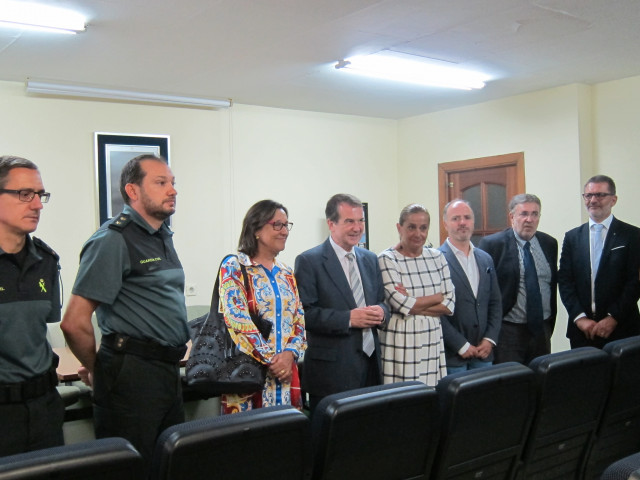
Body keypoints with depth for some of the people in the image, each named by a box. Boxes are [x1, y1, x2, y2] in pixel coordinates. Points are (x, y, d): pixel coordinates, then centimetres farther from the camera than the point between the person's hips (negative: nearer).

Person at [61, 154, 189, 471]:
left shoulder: (163, 238, 14)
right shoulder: (113, 240, -13)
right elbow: (75, 323, -18)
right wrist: (96, 371, -5)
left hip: (168, 371, 9)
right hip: (132, 375, -8)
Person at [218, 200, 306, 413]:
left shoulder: (286, 273, 14)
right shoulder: (234, 266, -5)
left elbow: (300, 321, 10)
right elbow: (237, 320, -14)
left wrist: (290, 353, -8)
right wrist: (270, 360, -15)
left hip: (287, 371, 6)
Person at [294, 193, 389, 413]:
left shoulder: (370, 259, 15)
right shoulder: (309, 261, -6)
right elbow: (304, 313, -13)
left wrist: (382, 311, -4)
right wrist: (348, 318, -19)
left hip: (370, 363, 6)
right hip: (332, 369, -5)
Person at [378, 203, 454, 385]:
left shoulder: (437, 257, 8)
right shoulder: (387, 259, -6)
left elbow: (449, 304, 2)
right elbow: (402, 304, -15)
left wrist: (413, 304, -10)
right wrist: (438, 297, -2)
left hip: (433, 339, 4)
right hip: (401, 341, -4)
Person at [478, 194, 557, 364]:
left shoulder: (549, 243, 8)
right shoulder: (492, 244, -8)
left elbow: (553, 284, 16)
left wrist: (550, 324, 15)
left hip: (542, 330, 5)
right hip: (508, 332, -5)